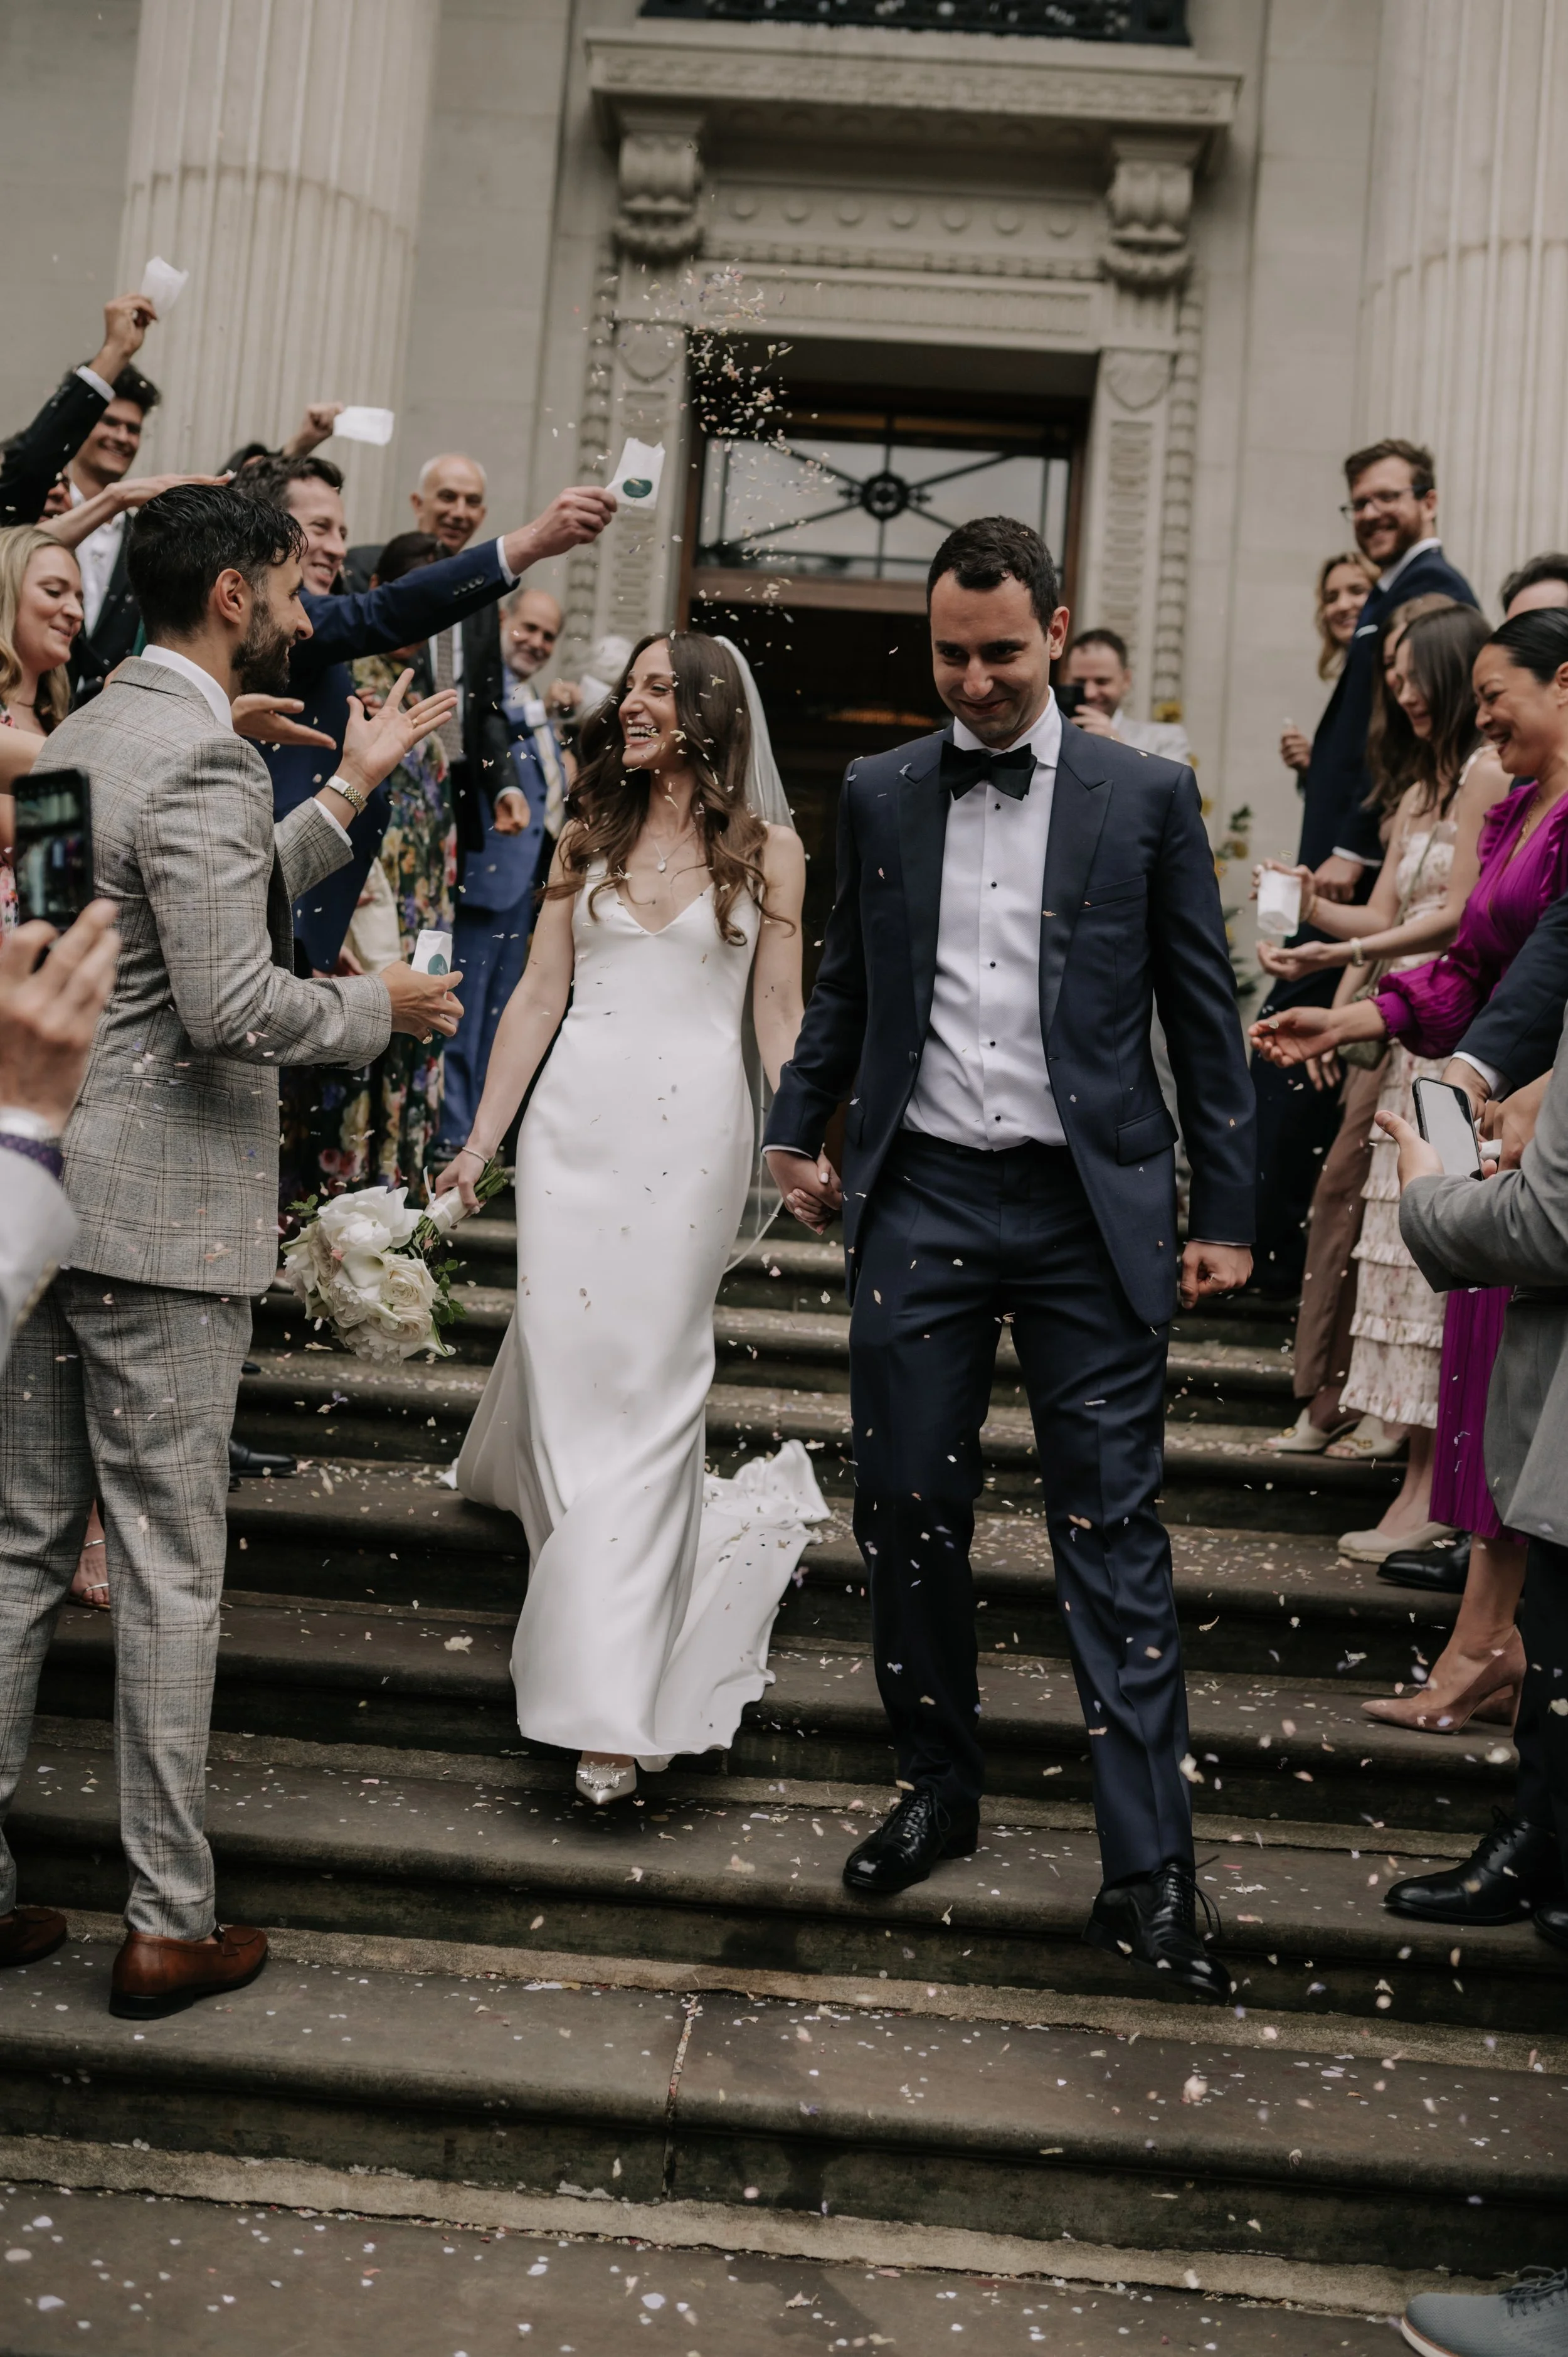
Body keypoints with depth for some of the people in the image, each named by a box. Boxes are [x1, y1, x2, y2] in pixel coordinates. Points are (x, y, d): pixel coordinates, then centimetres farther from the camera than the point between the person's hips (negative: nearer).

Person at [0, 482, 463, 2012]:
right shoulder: (202, 761, -16)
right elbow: (233, 1008, -23)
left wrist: (347, 793, 25)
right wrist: (382, 1006, -6)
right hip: (162, 1215, -9)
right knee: (169, 1572, 2)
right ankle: (168, 1926, 14)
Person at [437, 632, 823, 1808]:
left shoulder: (768, 850, 5)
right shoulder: (589, 836, 13)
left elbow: (780, 1017, 3)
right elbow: (539, 995, 11)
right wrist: (482, 1138, 7)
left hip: (694, 1131, -3)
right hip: (577, 1119, 3)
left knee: (648, 1382, -4)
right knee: (569, 1355, -1)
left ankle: (618, 1687, 1)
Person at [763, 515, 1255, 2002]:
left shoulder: (1148, 796, 2)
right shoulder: (878, 794, 9)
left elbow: (1203, 1013, 4)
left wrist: (1225, 1213, 1)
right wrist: (794, 1131, 10)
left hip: (1089, 1209, -2)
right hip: (920, 1200, 3)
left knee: (1112, 1537, 0)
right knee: (906, 1517, 8)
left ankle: (1148, 1874, 7)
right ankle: (937, 1789, 27)